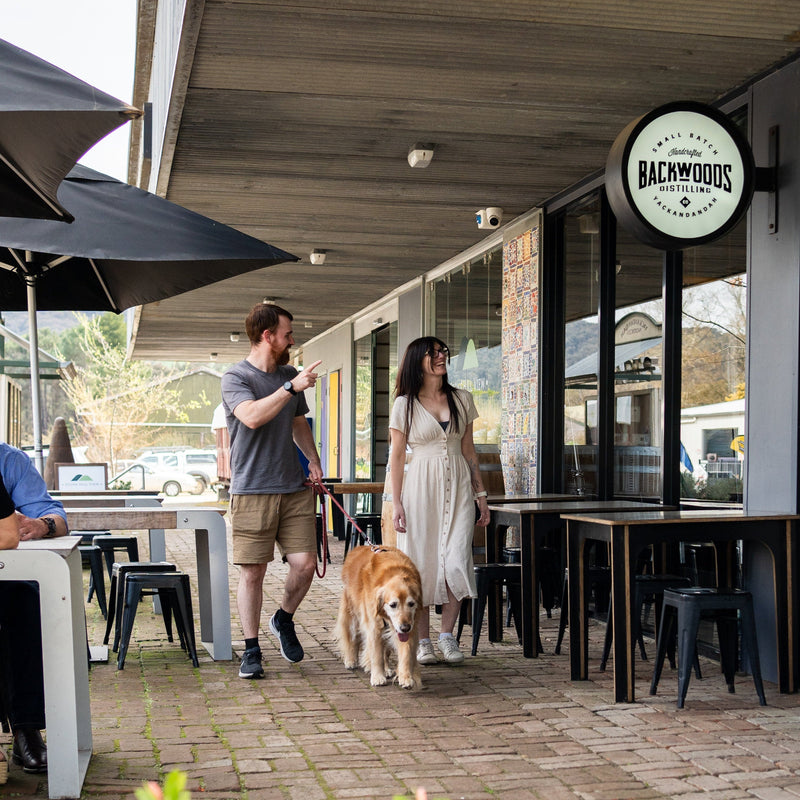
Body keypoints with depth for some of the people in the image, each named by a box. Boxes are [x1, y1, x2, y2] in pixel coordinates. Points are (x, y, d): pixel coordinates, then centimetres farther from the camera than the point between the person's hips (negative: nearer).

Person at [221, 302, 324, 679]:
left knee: (305, 563, -2)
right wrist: (291, 387, -25)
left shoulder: (290, 376, 15)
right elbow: (252, 416, -24)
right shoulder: (235, 378, -5)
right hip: (252, 490, -5)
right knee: (252, 572, -1)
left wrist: (313, 459, 13)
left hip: (294, 487, 5)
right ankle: (251, 649, 12)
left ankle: (284, 620, 25)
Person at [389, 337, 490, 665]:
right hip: (421, 487, -2)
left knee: (457, 561, -9)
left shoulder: (462, 399, 10)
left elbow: (469, 450, 14)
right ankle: (423, 641, 11)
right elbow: (397, 456, 1)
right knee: (421, 562, -1)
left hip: (458, 486, 2)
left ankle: (447, 635, 5)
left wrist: (480, 493, 11)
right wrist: (396, 503, -5)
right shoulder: (405, 404, 1)